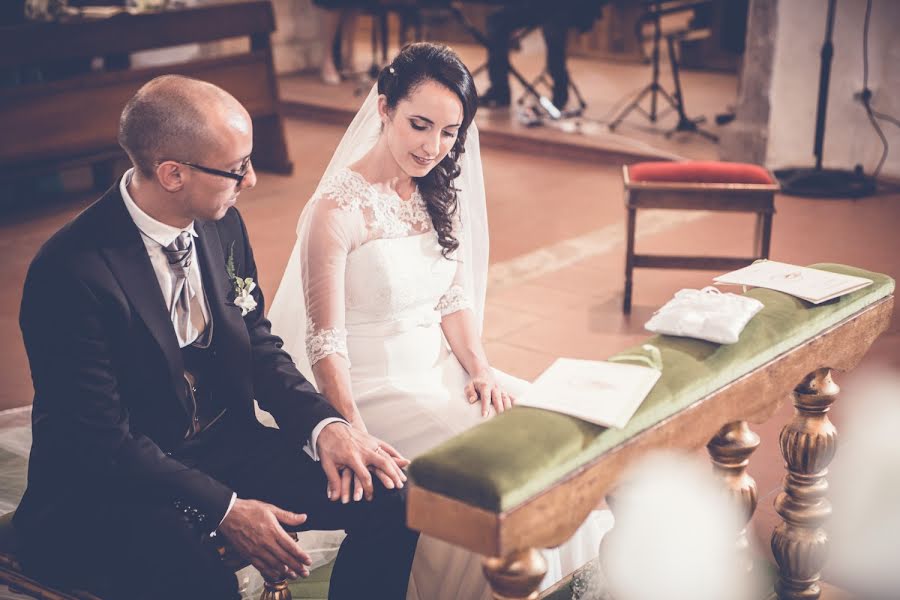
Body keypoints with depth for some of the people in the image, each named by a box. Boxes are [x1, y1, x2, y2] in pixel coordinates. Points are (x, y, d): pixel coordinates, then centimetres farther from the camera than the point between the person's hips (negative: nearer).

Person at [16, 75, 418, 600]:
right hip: (106, 488, -7)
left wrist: (325, 425, -9)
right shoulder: (73, 271, -23)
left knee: (391, 497, -9)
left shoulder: (223, 225, -1)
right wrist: (224, 509, -23)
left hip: (226, 447, 7)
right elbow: (103, 439, -20)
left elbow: (260, 349, 9)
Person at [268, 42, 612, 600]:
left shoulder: (437, 192, 5)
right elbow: (324, 342, -18)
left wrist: (480, 368, -7)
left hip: (439, 368, 7)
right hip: (375, 387, -7)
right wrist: (358, 442, -26)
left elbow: (454, 296, 9)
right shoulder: (339, 208, -18)